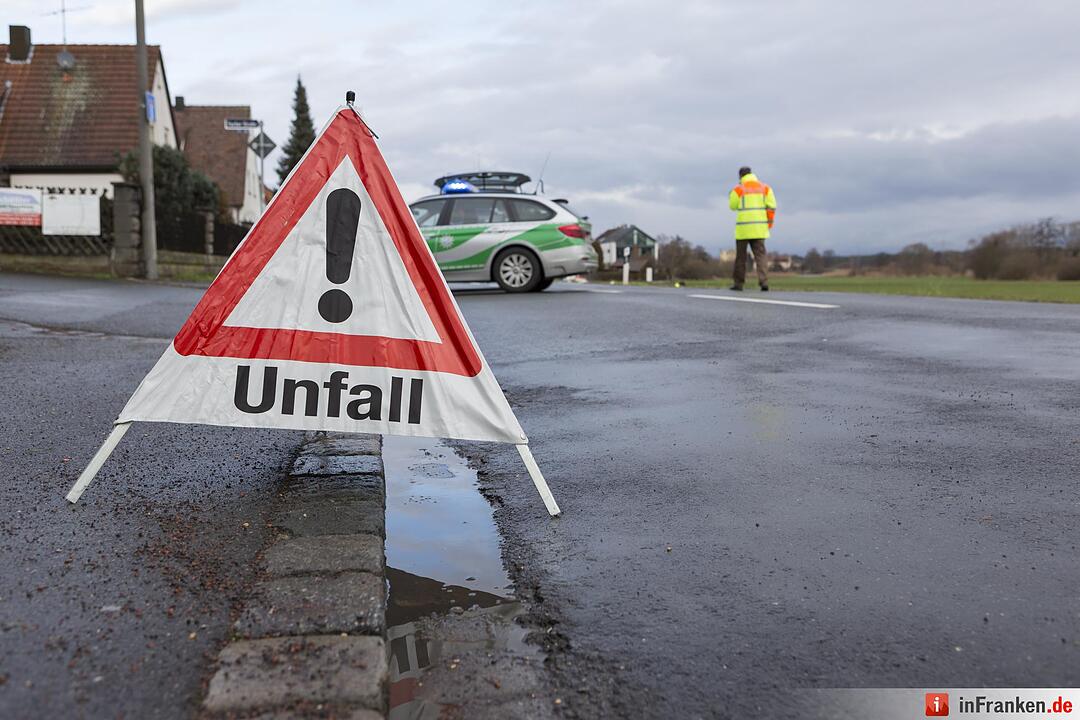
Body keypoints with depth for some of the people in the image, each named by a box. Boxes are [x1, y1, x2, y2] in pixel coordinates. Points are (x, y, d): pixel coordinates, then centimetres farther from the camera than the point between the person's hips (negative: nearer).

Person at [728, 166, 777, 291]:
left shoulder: (739, 189, -3)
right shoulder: (765, 187, 7)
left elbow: (733, 206, 6)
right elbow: (771, 206, 0)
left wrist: (731, 195, 21)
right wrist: (769, 221, 6)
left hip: (743, 227, -2)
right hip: (759, 228, 3)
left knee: (741, 256, 7)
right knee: (760, 254, 3)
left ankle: (738, 283, 12)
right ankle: (764, 282, -11)